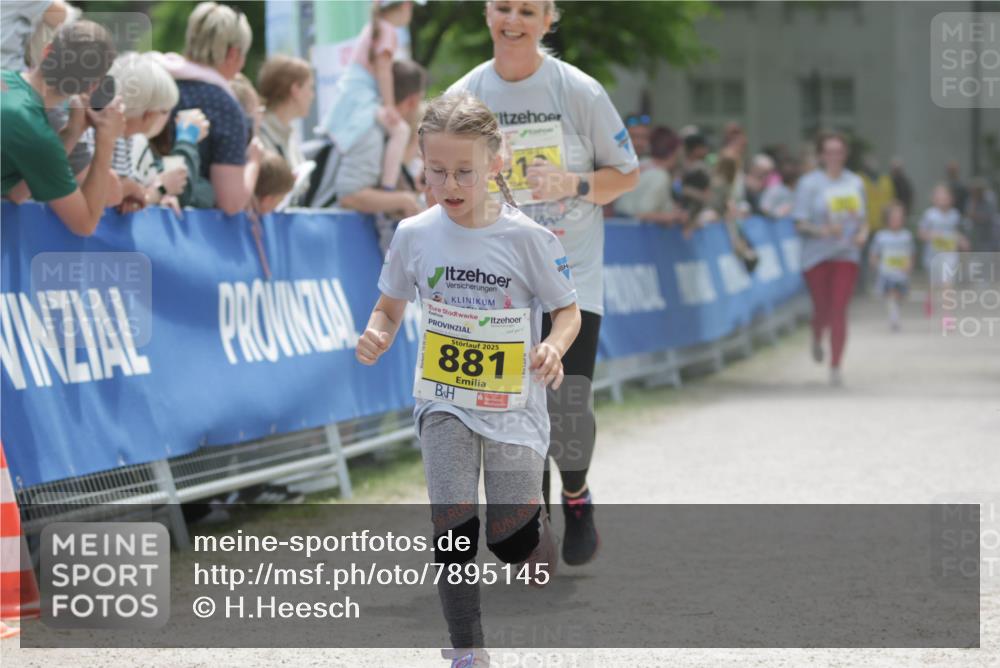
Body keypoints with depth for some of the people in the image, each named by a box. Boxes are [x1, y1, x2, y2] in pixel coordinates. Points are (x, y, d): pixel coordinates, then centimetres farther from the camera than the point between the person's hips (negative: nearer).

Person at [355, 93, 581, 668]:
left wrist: (554, 347, -22)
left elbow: (568, 310, -1)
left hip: (513, 400, -1)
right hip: (444, 399, 1)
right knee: (454, 527, -12)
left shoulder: (526, 238, -11)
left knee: (513, 540, 1)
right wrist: (377, 335, -12)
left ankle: (535, 509, 39)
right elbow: (391, 308, 10)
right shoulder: (414, 236, -4)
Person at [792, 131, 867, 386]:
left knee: (839, 311, -6)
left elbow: (862, 218, 18)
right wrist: (823, 230, -25)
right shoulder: (810, 183, -5)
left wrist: (863, 233, -4)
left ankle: (835, 367, -3)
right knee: (822, 309, 4)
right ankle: (817, 339, 40)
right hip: (817, 256, -2)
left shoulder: (855, 183, 9)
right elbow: (800, 223, -8)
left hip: (846, 256, 2)